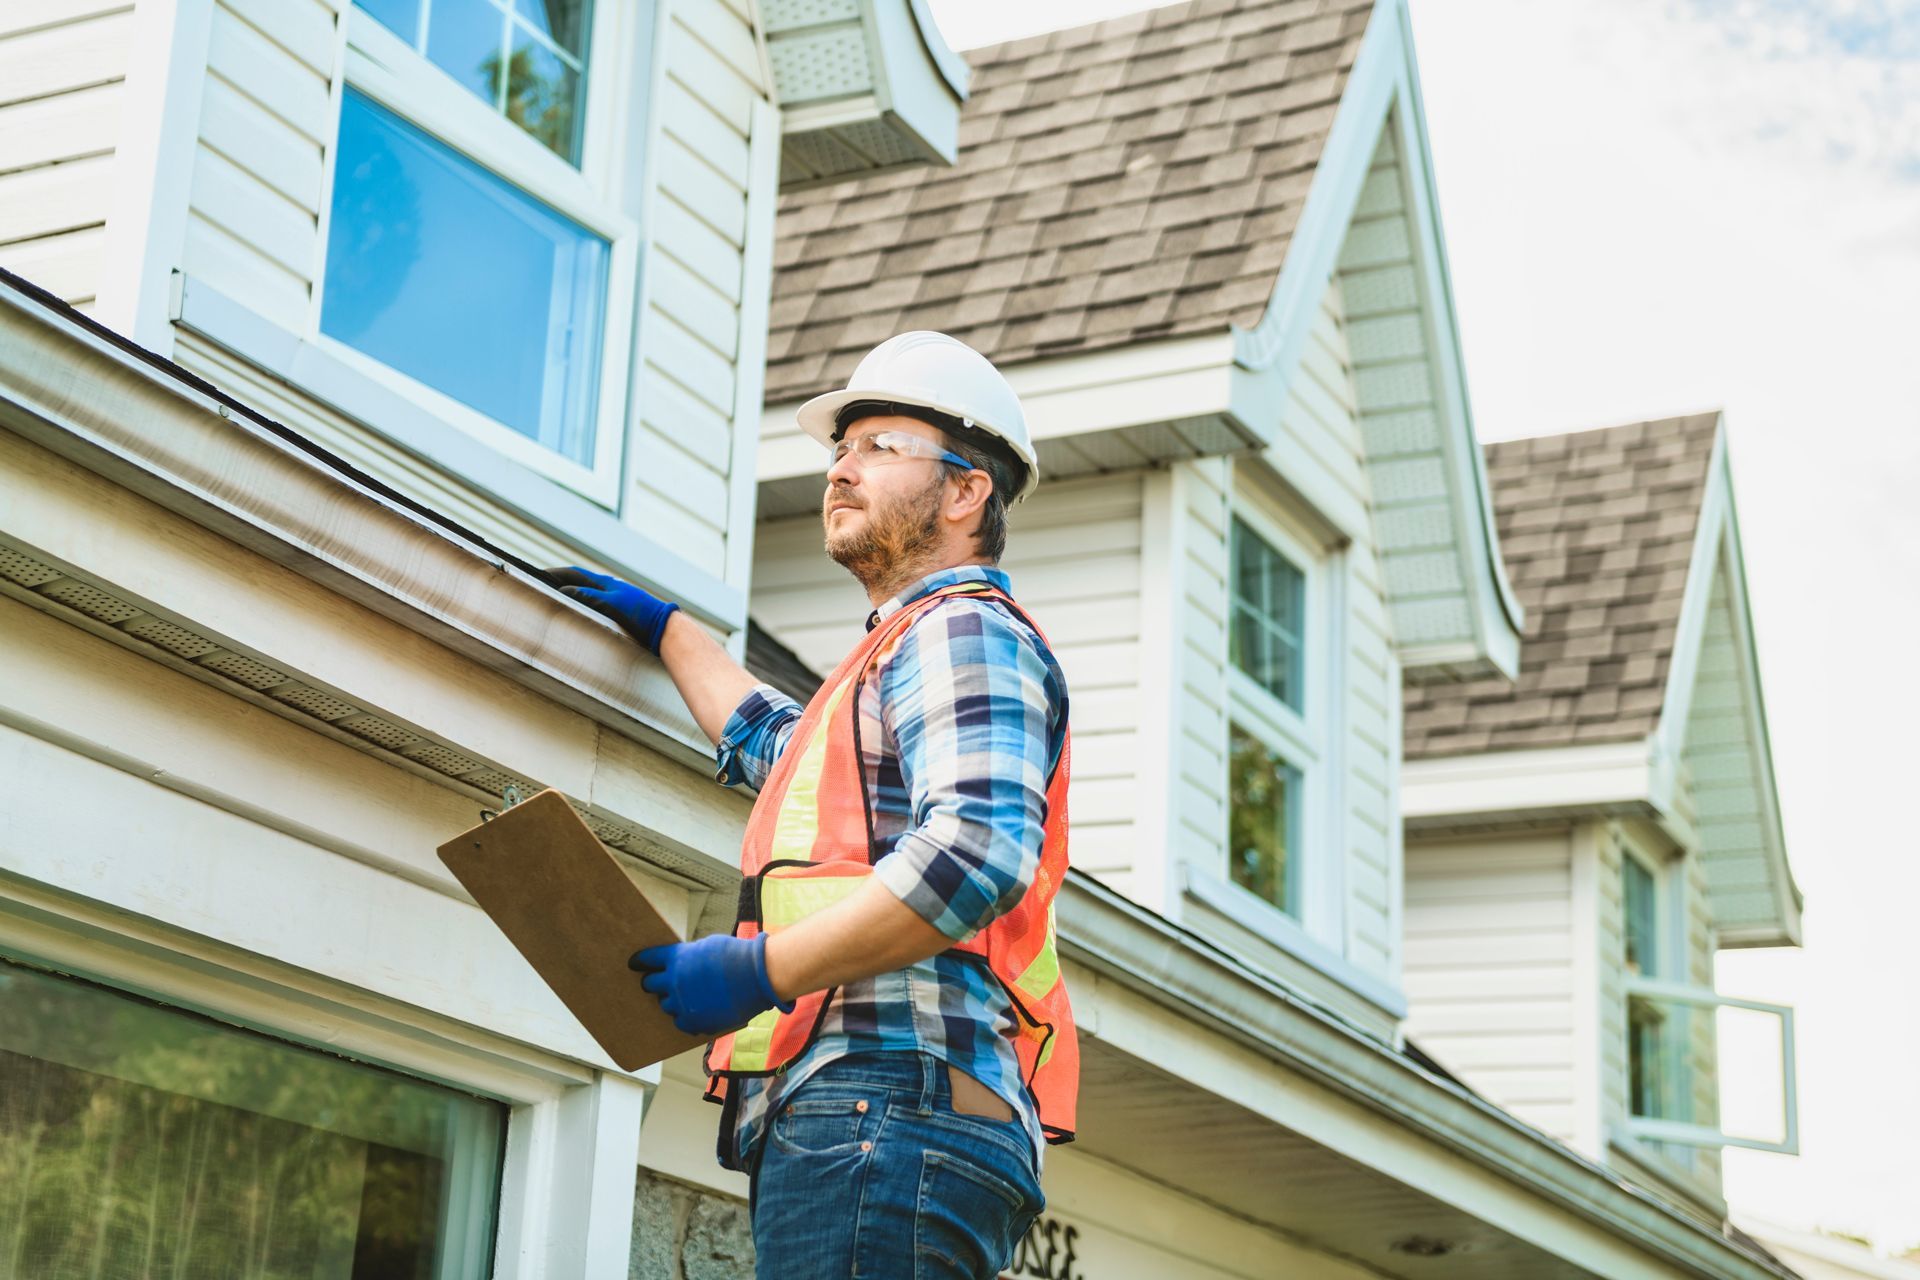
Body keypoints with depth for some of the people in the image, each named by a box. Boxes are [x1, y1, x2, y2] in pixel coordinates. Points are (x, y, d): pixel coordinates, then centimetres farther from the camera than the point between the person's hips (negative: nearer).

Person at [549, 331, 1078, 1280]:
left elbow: (980, 852, -20)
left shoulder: (963, 631, -1)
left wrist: (759, 970, -18)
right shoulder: (908, 651, 33)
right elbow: (776, 743, 55)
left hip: (889, 1104, -11)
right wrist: (665, 628, 60)